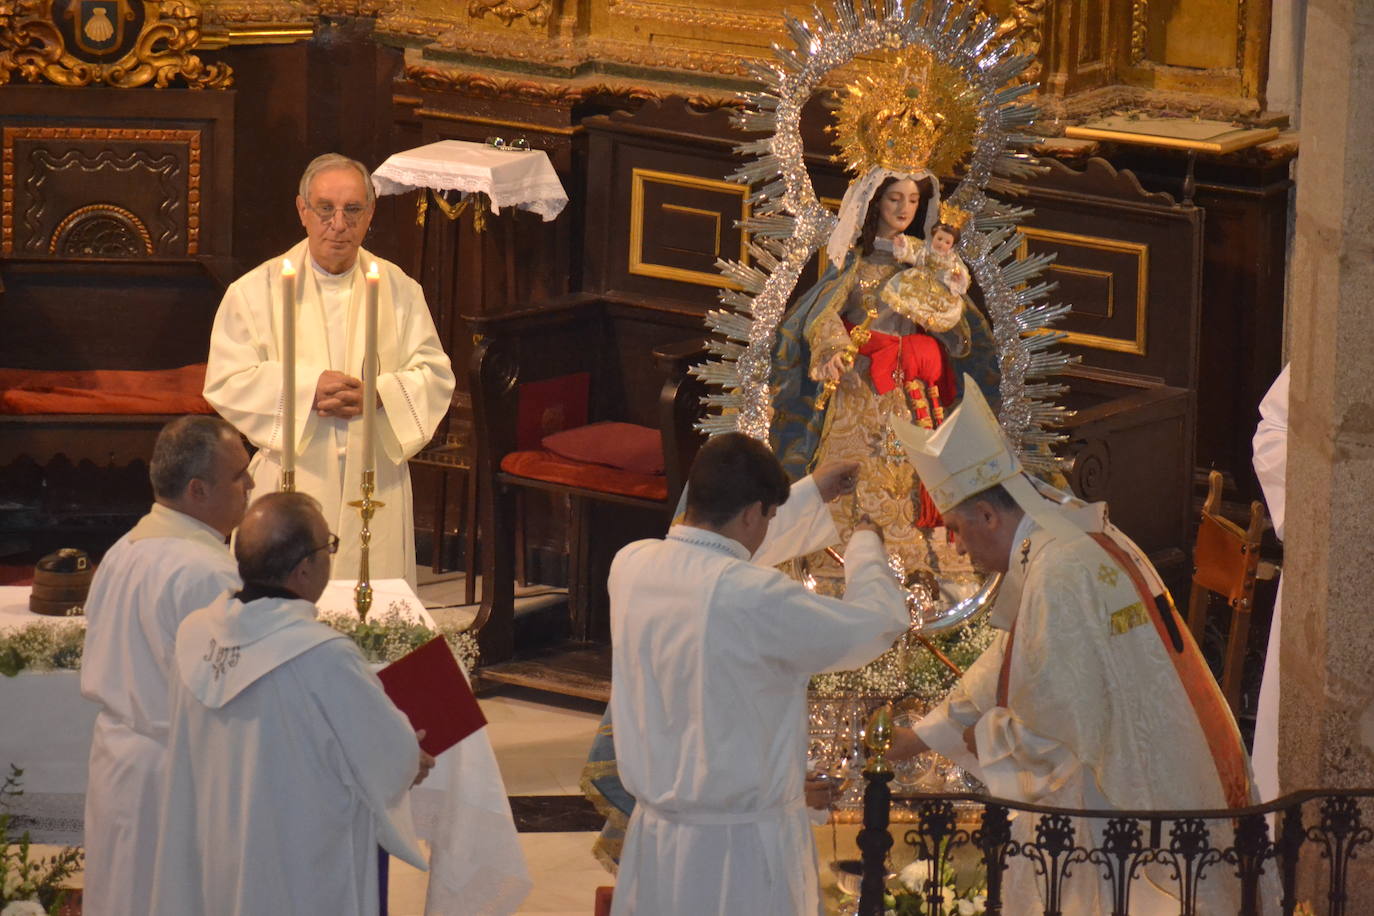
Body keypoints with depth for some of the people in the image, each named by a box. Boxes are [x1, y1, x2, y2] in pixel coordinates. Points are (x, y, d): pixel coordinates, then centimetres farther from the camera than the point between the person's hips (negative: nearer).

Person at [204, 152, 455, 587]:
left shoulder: (398, 290, 9)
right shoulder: (257, 291, 2)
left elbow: (436, 376, 6)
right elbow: (226, 382, -4)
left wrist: (377, 394, -13)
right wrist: (307, 389, -16)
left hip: (375, 485, 2)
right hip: (291, 485, -2)